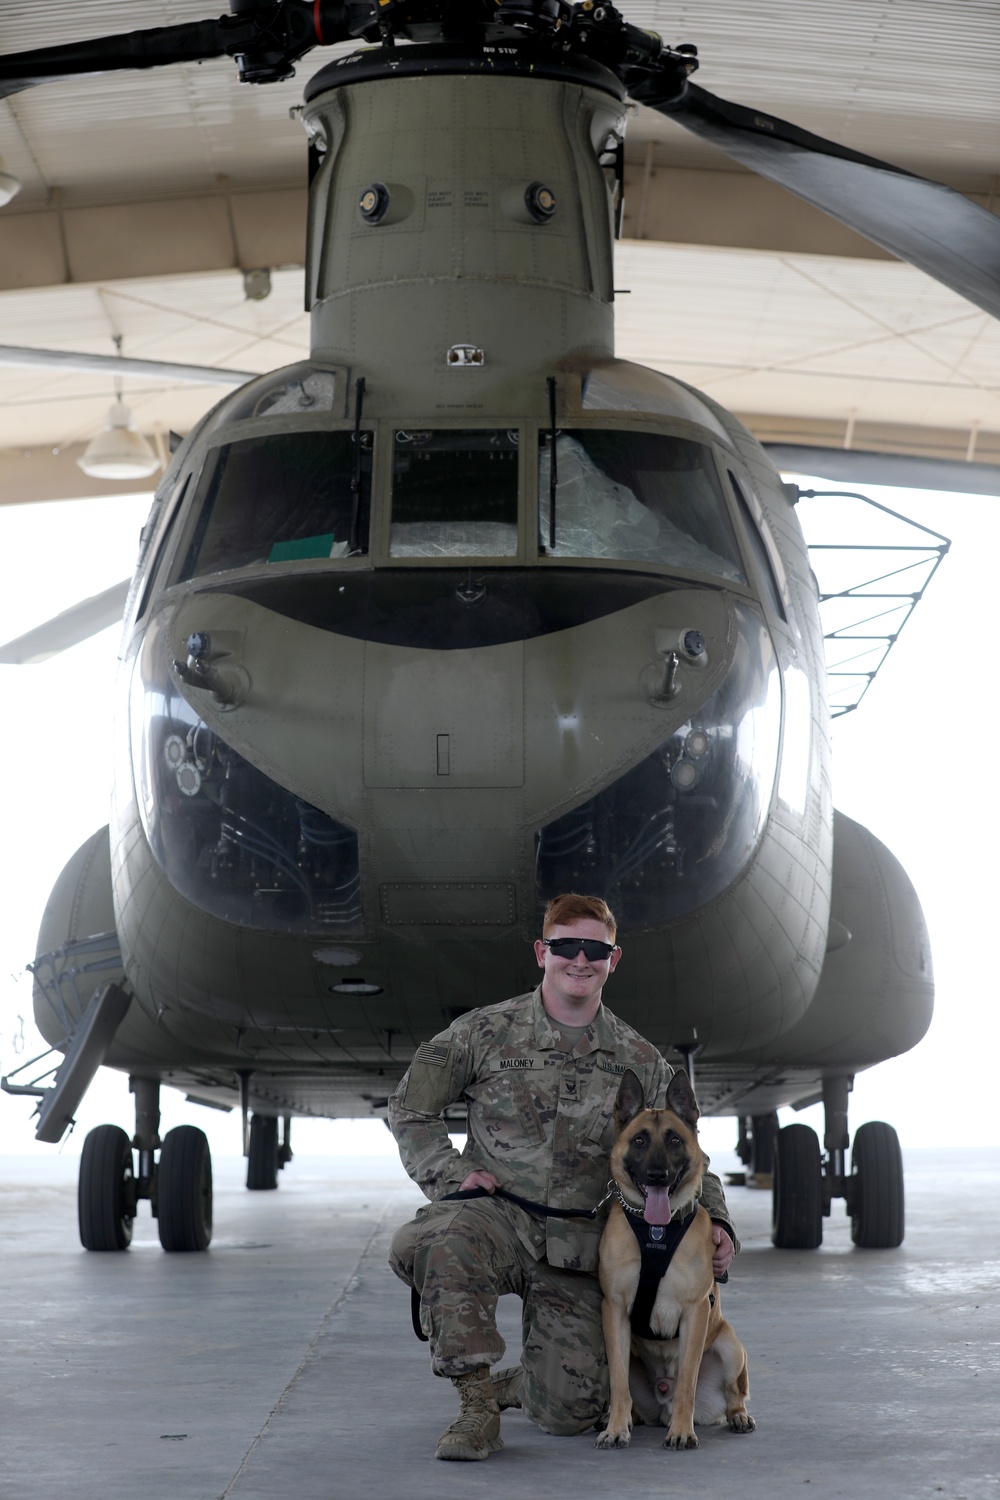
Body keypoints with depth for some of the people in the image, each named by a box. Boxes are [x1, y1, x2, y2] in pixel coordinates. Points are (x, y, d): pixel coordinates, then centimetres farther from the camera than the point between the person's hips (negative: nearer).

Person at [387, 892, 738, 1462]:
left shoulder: (641, 1062, 7)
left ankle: (512, 1387, 30)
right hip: (497, 1215, -2)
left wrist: (717, 1222, -3)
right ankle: (477, 1399, -21)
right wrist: (453, 1174, -7)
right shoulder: (486, 1032, 1)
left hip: (579, 1248, 2)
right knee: (438, 1241, -40)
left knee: (570, 1412, -8)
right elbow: (410, 1108, 9)